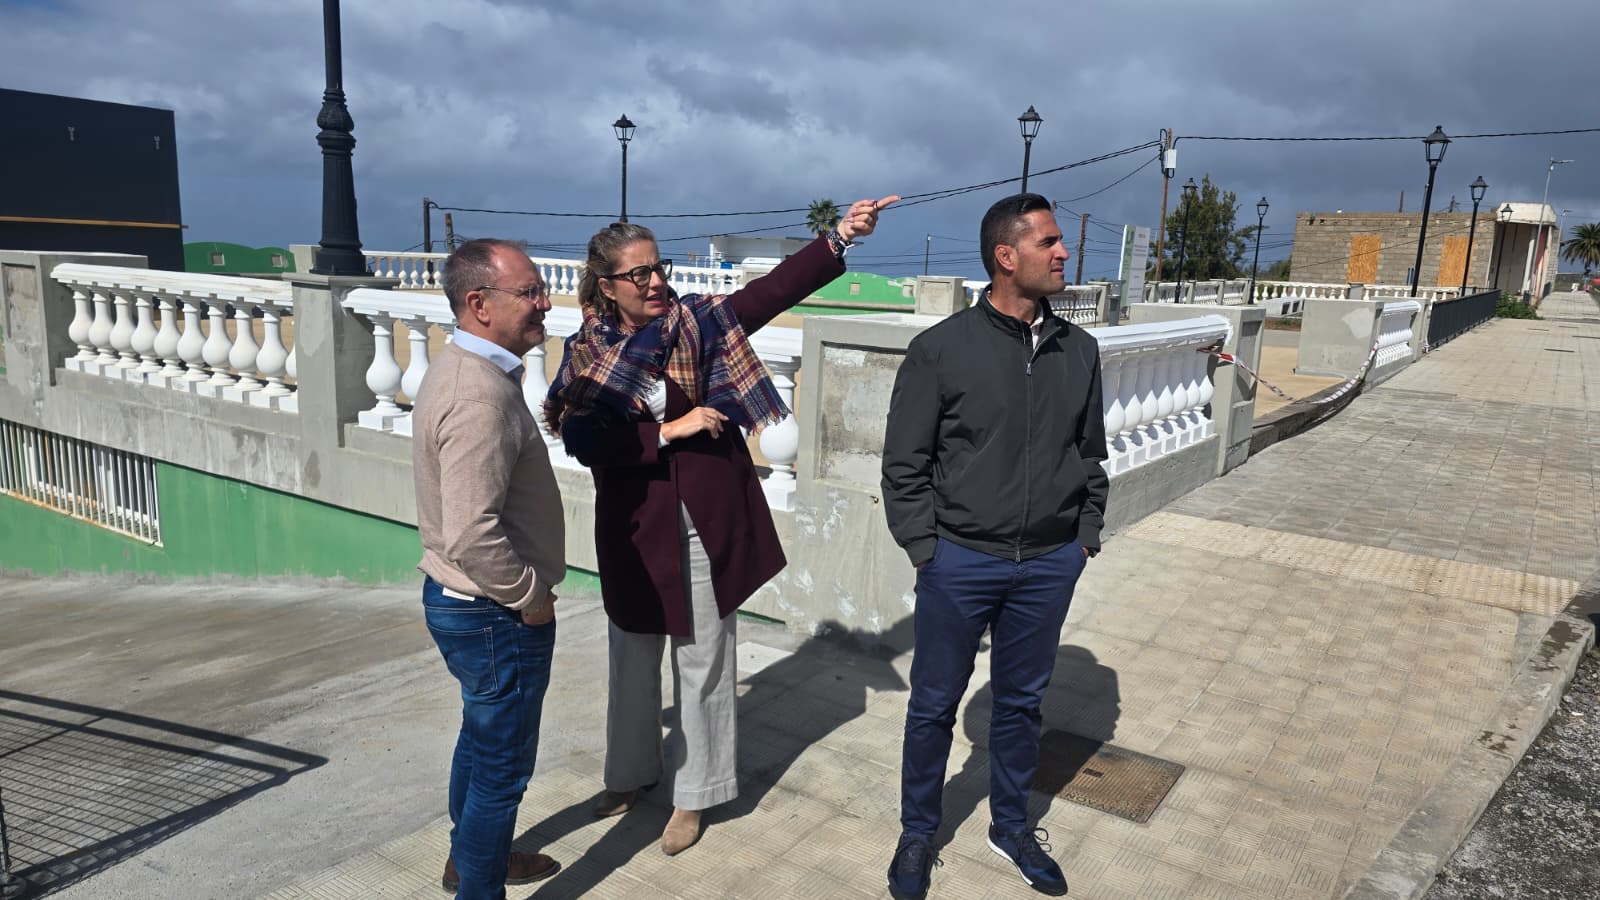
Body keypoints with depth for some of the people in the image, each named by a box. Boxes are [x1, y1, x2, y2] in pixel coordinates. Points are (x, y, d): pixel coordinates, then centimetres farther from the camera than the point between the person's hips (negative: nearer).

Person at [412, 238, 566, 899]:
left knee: (482, 739, 27)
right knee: (502, 765, 7)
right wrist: (531, 596, -19)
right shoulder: (481, 396, -28)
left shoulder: (461, 368, 5)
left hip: (457, 598, 10)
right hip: (496, 615, -10)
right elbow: (472, 535, -33)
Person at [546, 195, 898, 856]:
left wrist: (838, 238, -28)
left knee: (702, 658, 9)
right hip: (636, 526, 1)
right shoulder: (588, 353, -3)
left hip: (708, 521, -1)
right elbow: (584, 441, -14)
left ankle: (693, 795, 27)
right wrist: (668, 431, -21)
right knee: (633, 654, 18)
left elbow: (774, 289, -16)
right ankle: (630, 774, 40)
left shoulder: (699, 322, -3)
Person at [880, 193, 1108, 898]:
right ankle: (918, 834, 31)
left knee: (1020, 702, 18)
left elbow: (1091, 455, 12)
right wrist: (925, 550, -9)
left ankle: (1010, 825, 39)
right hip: (960, 562, -3)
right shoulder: (941, 350, -10)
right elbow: (904, 465, -6)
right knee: (934, 706, 10)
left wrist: (1085, 537, 7)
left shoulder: (1079, 351, 3)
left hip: (1049, 566, 4)